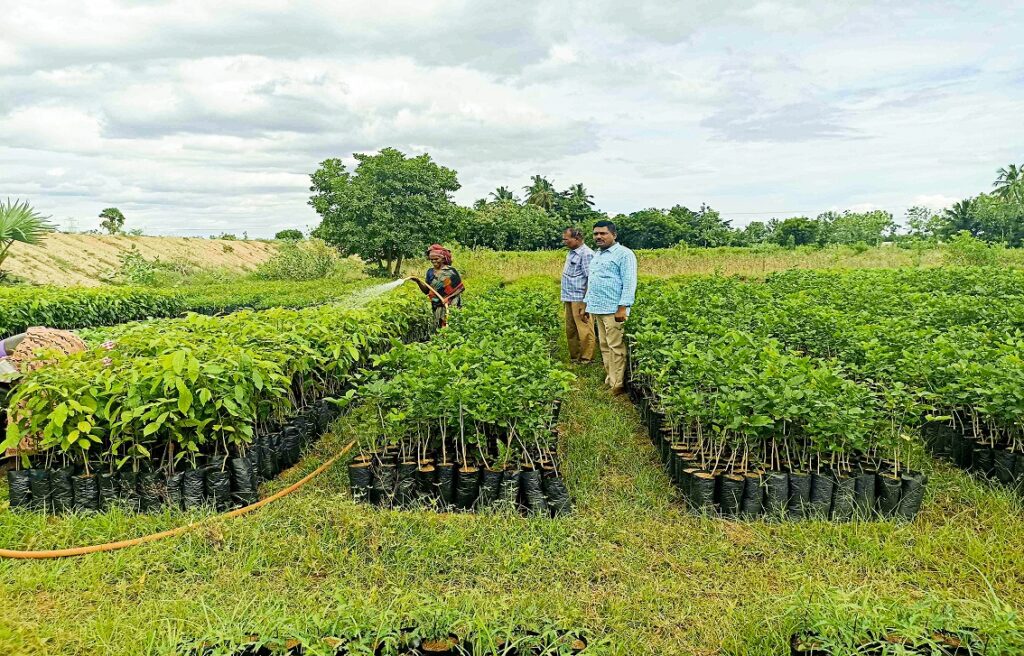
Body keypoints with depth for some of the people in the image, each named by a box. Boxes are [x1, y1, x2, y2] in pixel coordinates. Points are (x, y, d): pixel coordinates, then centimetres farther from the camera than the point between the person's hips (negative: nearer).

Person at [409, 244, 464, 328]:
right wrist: (418, 282, -7)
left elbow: (461, 288, -3)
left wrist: (448, 297, -14)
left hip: (450, 305, -4)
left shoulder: (451, 271, -5)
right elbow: (427, 291, 10)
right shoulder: (430, 272, 9)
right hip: (437, 307, 5)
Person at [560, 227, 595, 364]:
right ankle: (574, 357, 25)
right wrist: (565, 298, 17)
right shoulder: (571, 252, 14)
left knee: (584, 330, -2)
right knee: (571, 330, 15)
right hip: (570, 299, 10)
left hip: (580, 299, -10)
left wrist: (586, 302, -21)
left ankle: (586, 360, 5)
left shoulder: (586, 254, -14)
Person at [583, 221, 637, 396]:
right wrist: (587, 303, 21)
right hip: (597, 309, 8)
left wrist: (623, 307, -20)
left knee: (616, 348, -7)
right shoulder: (597, 255, 20)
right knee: (604, 346, 11)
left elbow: (629, 283, -13)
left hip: (613, 310, -8)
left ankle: (618, 385, -3)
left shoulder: (624, 254, -6)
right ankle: (609, 378, 19)